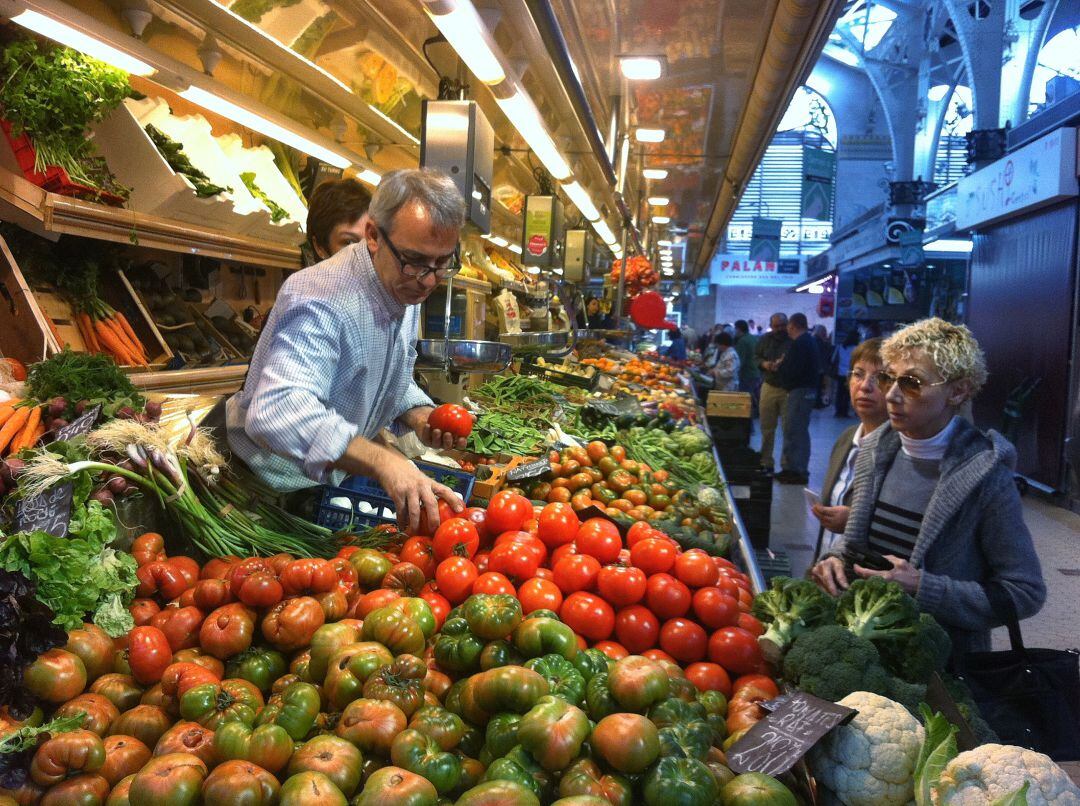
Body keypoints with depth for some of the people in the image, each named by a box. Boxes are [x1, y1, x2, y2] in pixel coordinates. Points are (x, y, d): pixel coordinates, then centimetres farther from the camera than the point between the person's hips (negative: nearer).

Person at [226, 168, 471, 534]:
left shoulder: (405, 290, -2)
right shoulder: (321, 299, -32)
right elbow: (277, 412, -48)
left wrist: (422, 418, -9)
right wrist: (383, 462, -58)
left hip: (329, 480, 8)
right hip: (271, 487, -7)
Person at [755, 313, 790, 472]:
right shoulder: (765, 339, 7)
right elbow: (756, 356, 14)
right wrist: (764, 364, -6)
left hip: (789, 389, -4)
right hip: (769, 386, 4)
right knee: (767, 428, 9)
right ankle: (765, 462, 19)